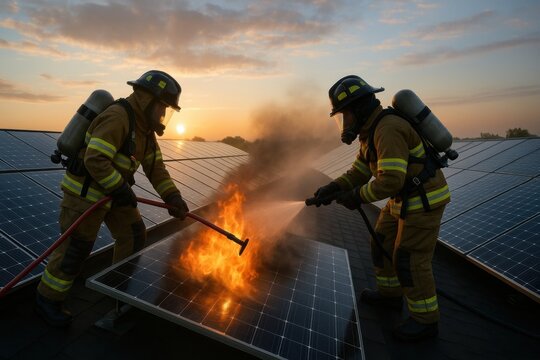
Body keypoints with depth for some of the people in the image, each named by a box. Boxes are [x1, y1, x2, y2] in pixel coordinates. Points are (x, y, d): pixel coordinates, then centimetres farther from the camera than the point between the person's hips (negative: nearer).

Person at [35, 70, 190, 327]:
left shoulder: (145, 128, 6)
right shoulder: (117, 118, -23)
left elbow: (155, 168, 4)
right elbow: (95, 160, -31)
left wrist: (173, 198, -6)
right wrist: (122, 190, -24)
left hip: (112, 191, 9)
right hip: (86, 191, -9)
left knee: (133, 235, 12)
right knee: (75, 248, 0)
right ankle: (48, 299, 23)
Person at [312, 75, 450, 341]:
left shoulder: (388, 129, -26)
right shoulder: (372, 130, 8)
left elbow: (390, 181, -33)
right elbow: (361, 171, 10)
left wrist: (357, 197, -20)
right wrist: (333, 187, -1)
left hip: (424, 200, -10)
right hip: (406, 198, 10)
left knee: (409, 260, -2)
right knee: (383, 243, 17)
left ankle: (425, 320, 17)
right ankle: (390, 294, 35)